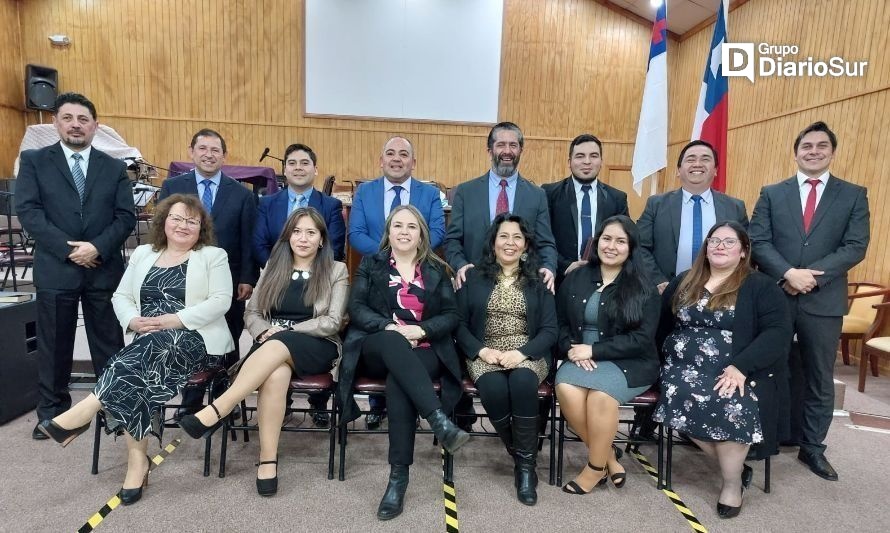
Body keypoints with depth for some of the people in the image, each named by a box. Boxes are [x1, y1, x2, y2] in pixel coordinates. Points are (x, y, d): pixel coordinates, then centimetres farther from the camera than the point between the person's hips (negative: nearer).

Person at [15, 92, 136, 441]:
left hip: (104, 269, 1)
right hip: (55, 269, 0)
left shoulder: (114, 168, 8)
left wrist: (97, 247, -14)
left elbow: (126, 217, 1)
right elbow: (28, 211, -5)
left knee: (109, 343, 7)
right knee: (54, 346, 10)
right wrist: (69, 249, -14)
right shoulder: (34, 161, 5)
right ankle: (51, 411, 24)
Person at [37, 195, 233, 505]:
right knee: (141, 374, -28)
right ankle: (137, 459, -23)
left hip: (195, 339, -3)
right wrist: (134, 320, -7)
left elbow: (220, 301, -8)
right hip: (149, 344, 3)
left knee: (146, 356, -34)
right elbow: (121, 296, 16)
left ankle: (86, 410, -32)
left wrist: (173, 320, -17)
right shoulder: (143, 253, 19)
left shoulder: (213, 256, 4)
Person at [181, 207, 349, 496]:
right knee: (276, 373, -36)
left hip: (317, 348, -2)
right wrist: (265, 331, -10)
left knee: (278, 345, -37)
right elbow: (252, 313, 13)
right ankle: (268, 460, -32)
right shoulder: (273, 266, 17)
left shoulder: (336, 271, 6)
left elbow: (332, 322, -3)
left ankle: (215, 412, -38)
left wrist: (284, 331, -11)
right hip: (271, 347, 2)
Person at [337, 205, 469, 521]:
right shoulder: (370, 265, 15)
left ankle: (399, 475, -31)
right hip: (377, 350, 0)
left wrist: (420, 330, -13)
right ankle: (440, 422, -49)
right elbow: (357, 309, 2)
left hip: (424, 350, 1)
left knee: (398, 380, -34)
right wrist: (391, 328, -15)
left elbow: (451, 316, 6)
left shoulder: (437, 271, 15)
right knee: (393, 342, -37)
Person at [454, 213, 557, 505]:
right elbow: (459, 323, 3)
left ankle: (526, 463, -16)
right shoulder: (473, 278, 9)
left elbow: (550, 330, 2)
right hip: (485, 354, 0)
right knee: (494, 389, -32)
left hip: (528, 354, 0)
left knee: (522, 382, -34)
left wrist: (522, 353, -15)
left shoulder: (538, 282, 11)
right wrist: (482, 351, -14)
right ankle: (520, 454, -6)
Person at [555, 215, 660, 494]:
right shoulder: (574, 278, 9)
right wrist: (572, 349, -10)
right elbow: (560, 324, 11)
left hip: (628, 363, -3)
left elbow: (642, 339, -9)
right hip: (580, 358, 3)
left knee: (600, 393, -33)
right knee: (566, 388, -29)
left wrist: (593, 350, -17)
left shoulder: (644, 288, -1)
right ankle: (609, 454, -5)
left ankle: (596, 466, -7)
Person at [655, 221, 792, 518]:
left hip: (739, 372, -2)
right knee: (683, 399, -28)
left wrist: (741, 367, -21)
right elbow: (661, 326, 13)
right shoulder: (683, 283, 15)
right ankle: (735, 466, -5)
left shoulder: (760, 286, 4)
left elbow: (778, 332, -8)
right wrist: (669, 358, -5)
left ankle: (733, 482, -6)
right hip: (685, 367, 3)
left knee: (731, 405, -32)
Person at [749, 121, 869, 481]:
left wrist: (812, 275, -17)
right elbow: (758, 242, -4)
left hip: (823, 301, 0)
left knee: (819, 379, 11)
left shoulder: (854, 195, 5)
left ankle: (813, 447, 25)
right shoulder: (771, 194, 5)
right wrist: (789, 273, -18)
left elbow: (856, 247, -5)